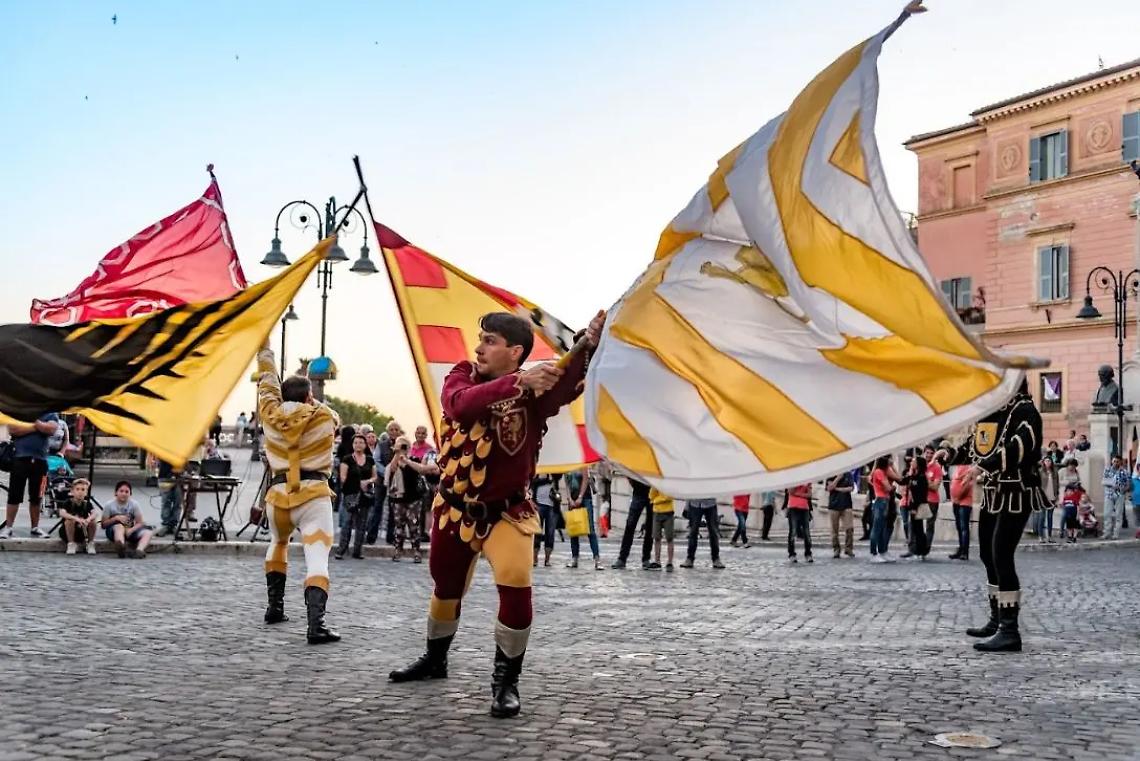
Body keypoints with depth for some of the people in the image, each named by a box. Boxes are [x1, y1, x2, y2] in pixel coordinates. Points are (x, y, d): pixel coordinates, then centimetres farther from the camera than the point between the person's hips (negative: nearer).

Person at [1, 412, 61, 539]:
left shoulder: (51, 414, 9)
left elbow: (51, 429, -11)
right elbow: (12, 429, -9)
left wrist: (35, 421, -5)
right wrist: (35, 426, -8)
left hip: (39, 460, 1)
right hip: (20, 458, -1)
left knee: (36, 497, 10)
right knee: (14, 495, 0)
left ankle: (35, 527, 19)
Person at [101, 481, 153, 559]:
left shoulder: (134, 504, 1)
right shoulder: (110, 505, -2)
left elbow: (140, 523, -4)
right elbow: (103, 525, -4)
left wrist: (131, 530, -24)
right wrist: (116, 518, -20)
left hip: (130, 531, 2)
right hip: (114, 531, -2)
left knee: (147, 532, -26)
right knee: (119, 526, -38)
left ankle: (139, 550, -55)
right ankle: (122, 547, -67)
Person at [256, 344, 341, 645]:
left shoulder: (271, 415, 7)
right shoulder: (324, 417, 3)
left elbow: (267, 382, 21)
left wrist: (265, 350, 34)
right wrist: (310, 400, 43)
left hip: (278, 494, 3)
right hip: (314, 495, -3)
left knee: (278, 543, 31)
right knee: (317, 560, -11)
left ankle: (275, 607, 30)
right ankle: (316, 623, -28)